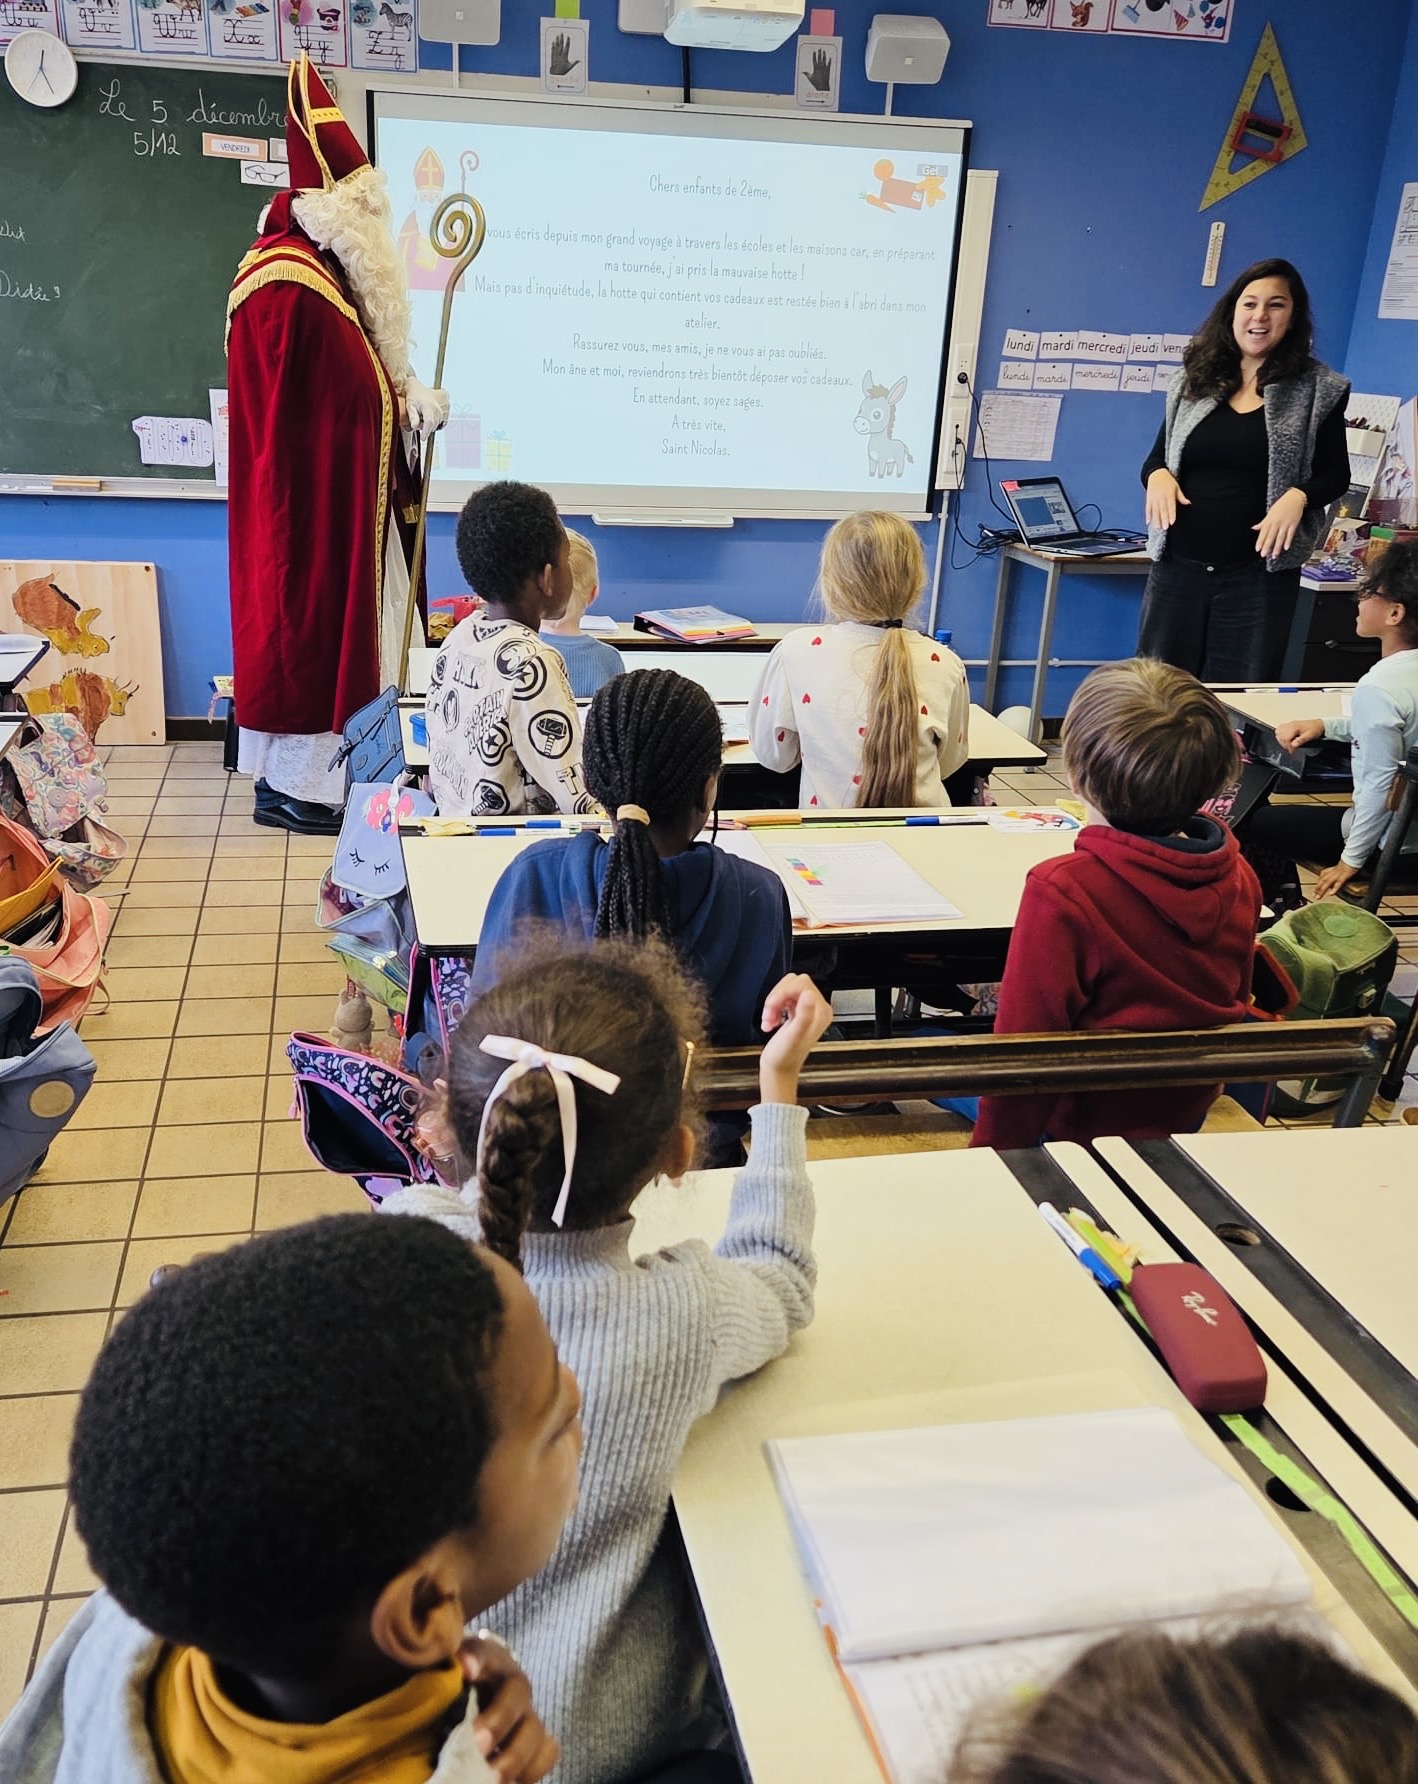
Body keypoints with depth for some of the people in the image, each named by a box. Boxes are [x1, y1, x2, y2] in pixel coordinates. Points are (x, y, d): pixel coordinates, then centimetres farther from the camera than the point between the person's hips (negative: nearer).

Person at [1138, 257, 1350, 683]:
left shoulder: (1318, 389, 2)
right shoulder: (1193, 381, 9)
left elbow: (1335, 475, 4)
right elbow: (1157, 456, 15)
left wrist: (1297, 496, -17)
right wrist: (1157, 475, -9)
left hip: (1259, 574, -2)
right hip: (1177, 566, 3)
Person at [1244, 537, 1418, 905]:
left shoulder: (1377, 687, -29)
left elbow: (1380, 786, -26)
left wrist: (1351, 859, -15)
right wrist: (1325, 726, 4)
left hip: (1388, 839, -8)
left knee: (1256, 824, 9)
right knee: (1280, 816, 23)